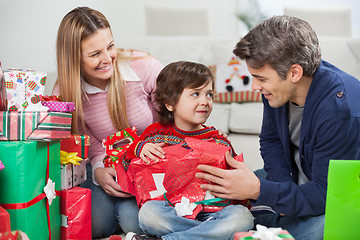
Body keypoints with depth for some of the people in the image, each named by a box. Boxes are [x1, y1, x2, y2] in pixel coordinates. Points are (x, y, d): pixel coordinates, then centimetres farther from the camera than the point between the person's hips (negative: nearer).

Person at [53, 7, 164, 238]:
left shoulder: (144, 67, -18)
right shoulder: (65, 93, -10)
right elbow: (95, 150, -3)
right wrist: (98, 171, -26)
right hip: (108, 167, 2)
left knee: (134, 220, -26)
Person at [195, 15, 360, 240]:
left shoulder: (340, 111, -35)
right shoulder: (276, 84, -12)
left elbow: (326, 194, -31)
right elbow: (270, 140, 5)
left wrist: (257, 190, -37)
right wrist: (285, 188, -12)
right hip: (297, 179, 7)